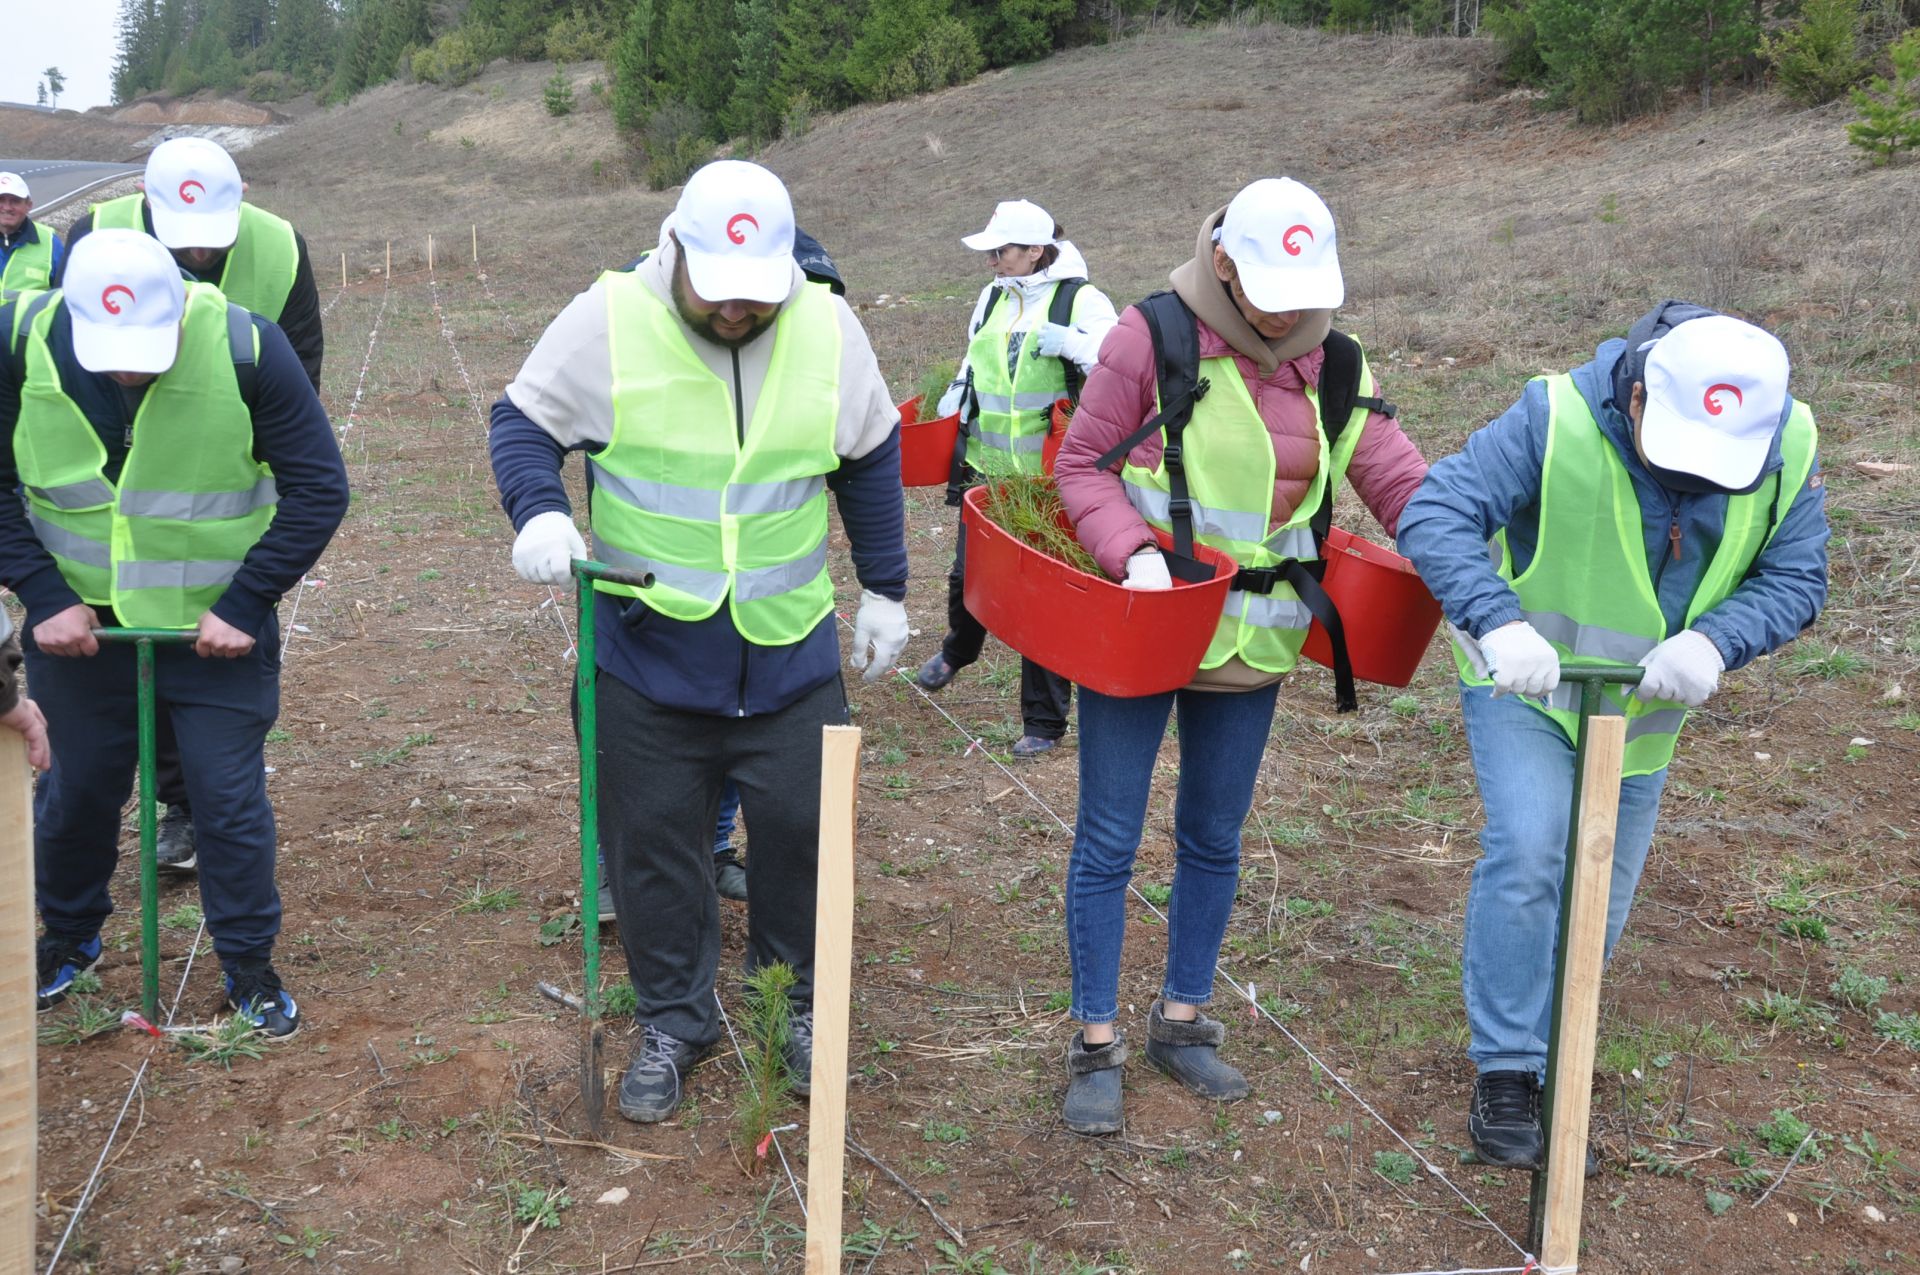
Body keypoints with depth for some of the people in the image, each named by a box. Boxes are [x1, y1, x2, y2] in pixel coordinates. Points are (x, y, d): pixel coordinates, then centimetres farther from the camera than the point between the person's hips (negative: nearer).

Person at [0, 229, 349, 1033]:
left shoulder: (245, 347, -22)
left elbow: (319, 488, -14)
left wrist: (245, 606, -17)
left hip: (217, 626, -2)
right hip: (78, 619, 2)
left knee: (230, 794, 2)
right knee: (78, 785, 16)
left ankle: (249, 964, 22)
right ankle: (68, 935, 41)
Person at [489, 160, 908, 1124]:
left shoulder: (828, 328, -4)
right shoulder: (607, 320, -11)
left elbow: (870, 462, 9)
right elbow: (523, 423, -1)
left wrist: (884, 590, 13)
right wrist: (539, 511, -21)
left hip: (788, 648, 1)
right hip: (647, 648, -1)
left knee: (802, 827, 8)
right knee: (653, 843, 8)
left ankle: (796, 1004, 32)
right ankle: (673, 1021, 29)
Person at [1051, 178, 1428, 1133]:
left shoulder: (1335, 369, 1)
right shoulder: (1153, 338, -12)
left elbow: (1402, 484, 0)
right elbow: (1081, 464, -8)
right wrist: (1131, 553, -24)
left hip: (1252, 643, 4)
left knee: (1214, 839, 15)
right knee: (1108, 839, 3)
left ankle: (1183, 1019, 33)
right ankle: (1096, 1041, 18)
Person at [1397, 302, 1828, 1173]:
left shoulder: (1788, 448, -16)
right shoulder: (1557, 420, -29)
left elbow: (1795, 578, -10)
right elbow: (1435, 514, -31)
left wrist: (1714, 642, -31)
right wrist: (1499, 624, -46)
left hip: (1644, 710, 4)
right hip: (1525, 688, -4)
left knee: (1596, 909, 12)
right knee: (1528, 854, -24)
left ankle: (1549, 1061, 35)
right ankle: (1505, 1075, -10)